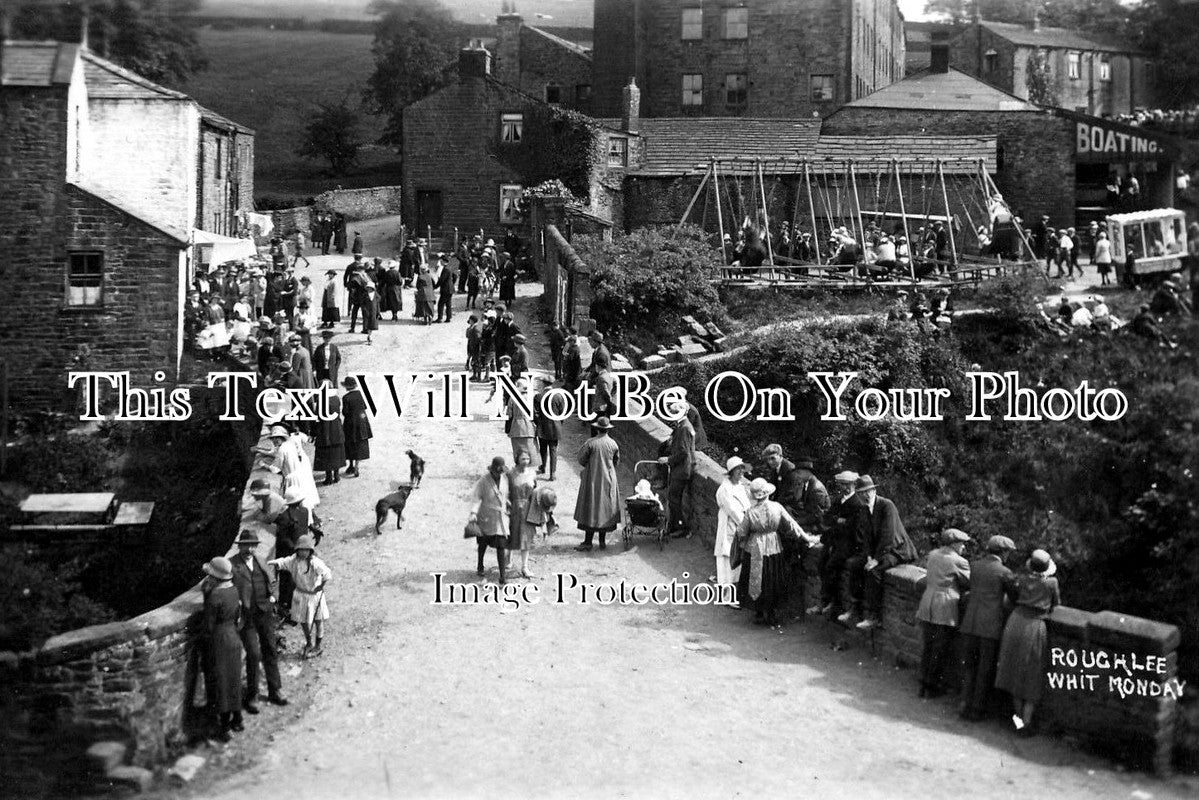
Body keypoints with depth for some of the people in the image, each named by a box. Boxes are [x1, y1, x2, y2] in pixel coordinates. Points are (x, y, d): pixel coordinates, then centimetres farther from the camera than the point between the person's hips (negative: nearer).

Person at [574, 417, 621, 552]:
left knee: (591, 510, 1)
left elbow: (581, 460, -7)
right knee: (606, 509, 12)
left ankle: (588, 542, 1)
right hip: (609, 480, 3)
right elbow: (617, 461, 7)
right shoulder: (613, 444, -4)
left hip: (592, 480, -3)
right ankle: (602, 541, 16)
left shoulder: (590, 443, -15)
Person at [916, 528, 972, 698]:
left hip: (926, 606, 6)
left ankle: (924, 685, 18)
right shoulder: (959, 562, -7)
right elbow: (969, 583, -2)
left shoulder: (933, 555, 12)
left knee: (927, 647, 14)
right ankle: (932, 687, 10)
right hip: (946, 608, -6)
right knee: (940, 651, 4)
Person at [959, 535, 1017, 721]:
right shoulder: (1004, 573, -8)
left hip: (970, 623, 4)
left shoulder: (974, 565, 5)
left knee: (968, 665, 15)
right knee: (985, 670, 7)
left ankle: (966, 705, 14)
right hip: (991, 627, -4)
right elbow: (1014, 596, 2)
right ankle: (977, 709, 11)